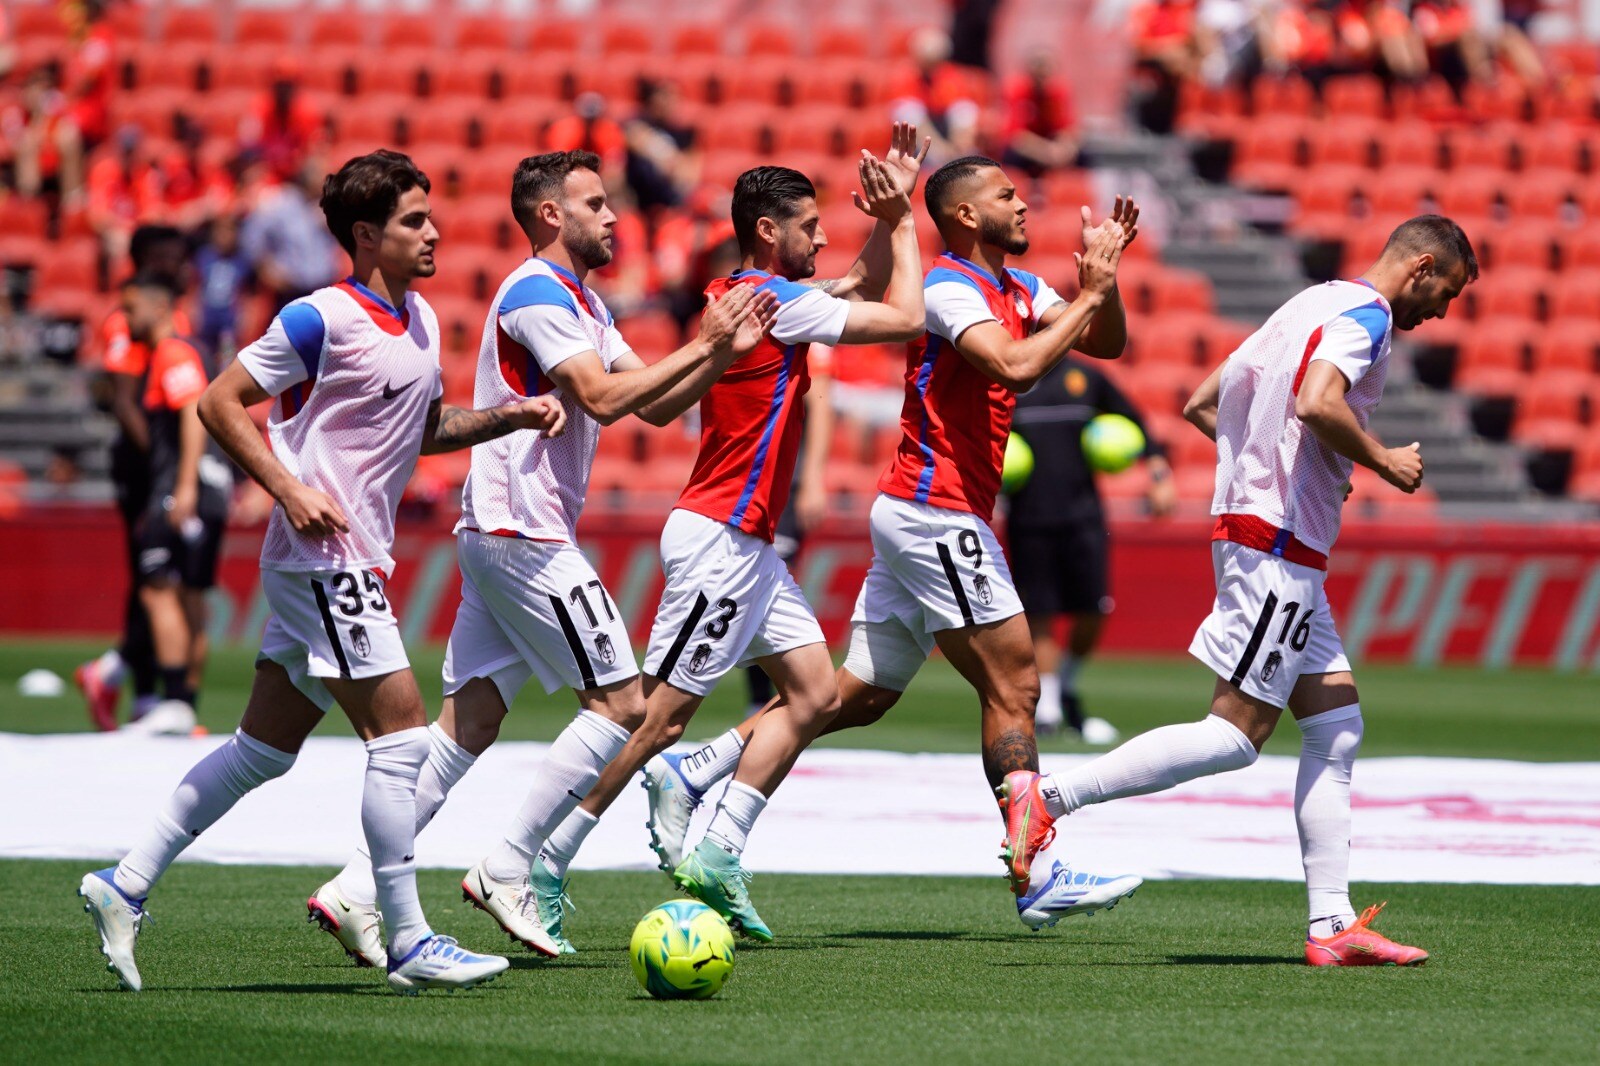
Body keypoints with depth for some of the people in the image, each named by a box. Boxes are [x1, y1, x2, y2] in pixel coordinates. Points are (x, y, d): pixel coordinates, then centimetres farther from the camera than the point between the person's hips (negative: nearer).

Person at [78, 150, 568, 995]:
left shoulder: (421, 320, 13)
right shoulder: (321, 319, -13)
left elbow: (424, 430, 27)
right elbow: (219, 403, -11)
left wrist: (511, 416, 12)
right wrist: (291, 490, -19)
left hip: (355, 562, 9)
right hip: (323, 556, -9)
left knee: (264, 748, 12)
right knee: (401, 737, -10)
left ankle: (125, 884, 18)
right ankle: (409, 946, -6)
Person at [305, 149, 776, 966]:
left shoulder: (581, 302, 21)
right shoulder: (536, 294, -11)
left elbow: (657, 408, 20)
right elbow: (602, 398, -21)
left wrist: (721, 356, 5)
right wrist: (701, 348, -16)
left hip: (500, 536, 10)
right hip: (523, 534, -10)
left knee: (470, 721, 5)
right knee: (621, 702, -6)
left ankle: (355, 891, 0)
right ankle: (506, 872, -6)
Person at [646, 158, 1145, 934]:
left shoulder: (1020, 290, 15)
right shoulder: (949, 288, -13)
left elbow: (1106, 344, 17)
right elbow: (1016, 366, -29)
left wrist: (1102, 280, -1)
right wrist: (1090, 294, -20)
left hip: (915, 518, 9)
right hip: (936, 512, -9)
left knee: (861, 693, 9)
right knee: (1013, 684, -8)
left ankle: (689, 774, 10)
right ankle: (1035, 877, -7)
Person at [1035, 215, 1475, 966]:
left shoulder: (1311, 306, 20)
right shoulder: (1365, 313, -9)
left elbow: (1201, 405, 23)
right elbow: (1317, 403, -28)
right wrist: (1384, 462, -13)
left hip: (1249, 530, 10)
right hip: (1278, 544, -10)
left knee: (1337, 726, 8)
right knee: (1236, 735, -10)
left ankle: (1331, 924, 5)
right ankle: (1052, 797, -12)